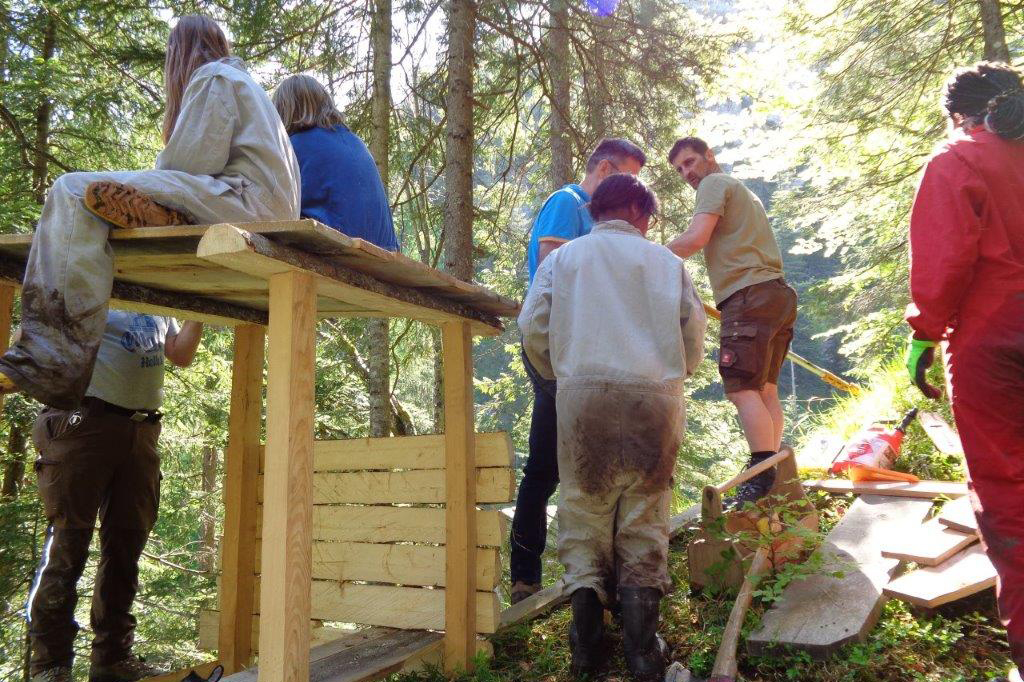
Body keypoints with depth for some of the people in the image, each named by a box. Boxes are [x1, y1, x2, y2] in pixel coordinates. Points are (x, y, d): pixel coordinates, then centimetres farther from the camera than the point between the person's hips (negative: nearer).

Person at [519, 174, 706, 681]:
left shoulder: (564, 256, 14)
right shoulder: (664, 260, 14)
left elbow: (532, 329, 6)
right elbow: (694, 331, 11)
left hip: (583, 397, 0)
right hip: (655, 399, 0)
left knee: (584, 511, 6)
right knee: (644, 517, 6)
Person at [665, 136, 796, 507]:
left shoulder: (715, 183, 1)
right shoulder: (745, 192, 31)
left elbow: (695, 239, -15)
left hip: (750, 295, -10)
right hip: (775, 294, 10)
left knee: (742, 388, -14)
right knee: (764, 388, 11)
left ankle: (763, 478, -18)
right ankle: (771, 477, 13)